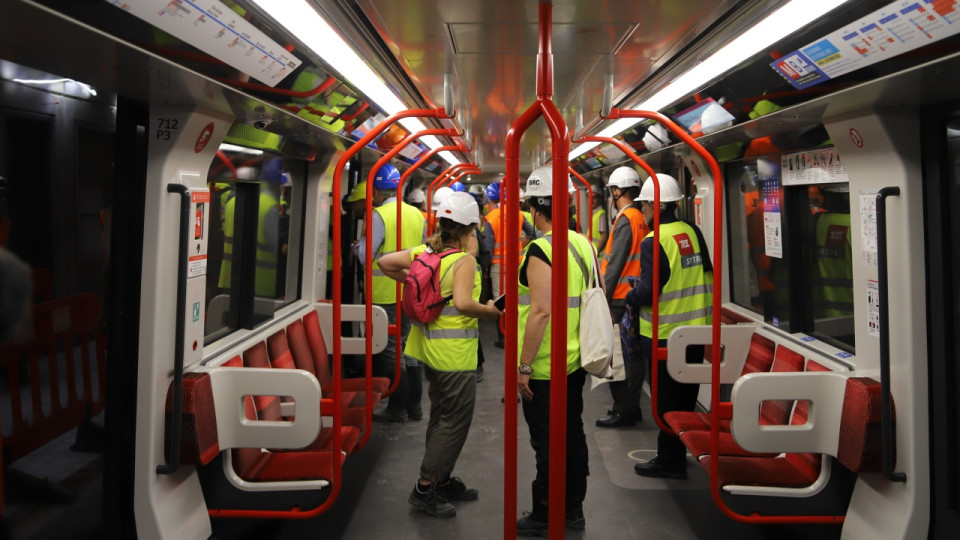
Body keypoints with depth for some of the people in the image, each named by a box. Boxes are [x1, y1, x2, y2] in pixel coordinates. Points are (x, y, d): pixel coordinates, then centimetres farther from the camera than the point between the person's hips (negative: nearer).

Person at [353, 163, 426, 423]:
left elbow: (366, 255, -15)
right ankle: (414, 405, 21)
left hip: (387, 295, -6)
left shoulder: (379, 216, -14)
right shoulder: (417, 214, 6)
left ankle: (397, 408, 8)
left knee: (390, 350, 2)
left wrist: (357, 244, 4)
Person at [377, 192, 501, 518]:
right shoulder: (464, 260, -17)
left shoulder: (424, 252, 4)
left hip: (429, 345, 9)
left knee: (441, 415, 20)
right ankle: (425, 489, 8)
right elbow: (463, 303, -29)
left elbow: (385, 262, 7)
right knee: (456, 420, 3)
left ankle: (443, 481, 32)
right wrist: (490, 311, -13)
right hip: (455, 351, -9)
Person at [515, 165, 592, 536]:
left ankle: (545, 519, 16)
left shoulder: (541, 250, -18)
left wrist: (524, 366, -18)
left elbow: (541, 311, -24)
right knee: (573, 435, 17)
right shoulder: (584, 244, 6)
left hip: (545, 368, -8)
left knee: (547, 445, 3)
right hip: (577, 362, 8)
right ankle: (573, 511, 30)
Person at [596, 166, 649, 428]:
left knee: (617, 357, -3)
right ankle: (631, 408, 22)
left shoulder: (625, 220, -13)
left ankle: (623, 411, 2)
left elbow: (615, 263, -18)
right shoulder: (641, 218, 13)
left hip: (620, 299, -9)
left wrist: (604, 298, -16)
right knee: (632, 356, 13)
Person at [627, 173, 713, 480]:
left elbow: (647, 291, -21)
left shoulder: (653, 242, -19)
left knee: (667, 400, 5)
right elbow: (707, 274, 11)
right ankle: (680, 452, 31)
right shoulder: (693, 233, 3)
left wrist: (630, 297, -1)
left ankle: (670, 462, 14)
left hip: (665, 336, -7)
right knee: (686, 396, 18)